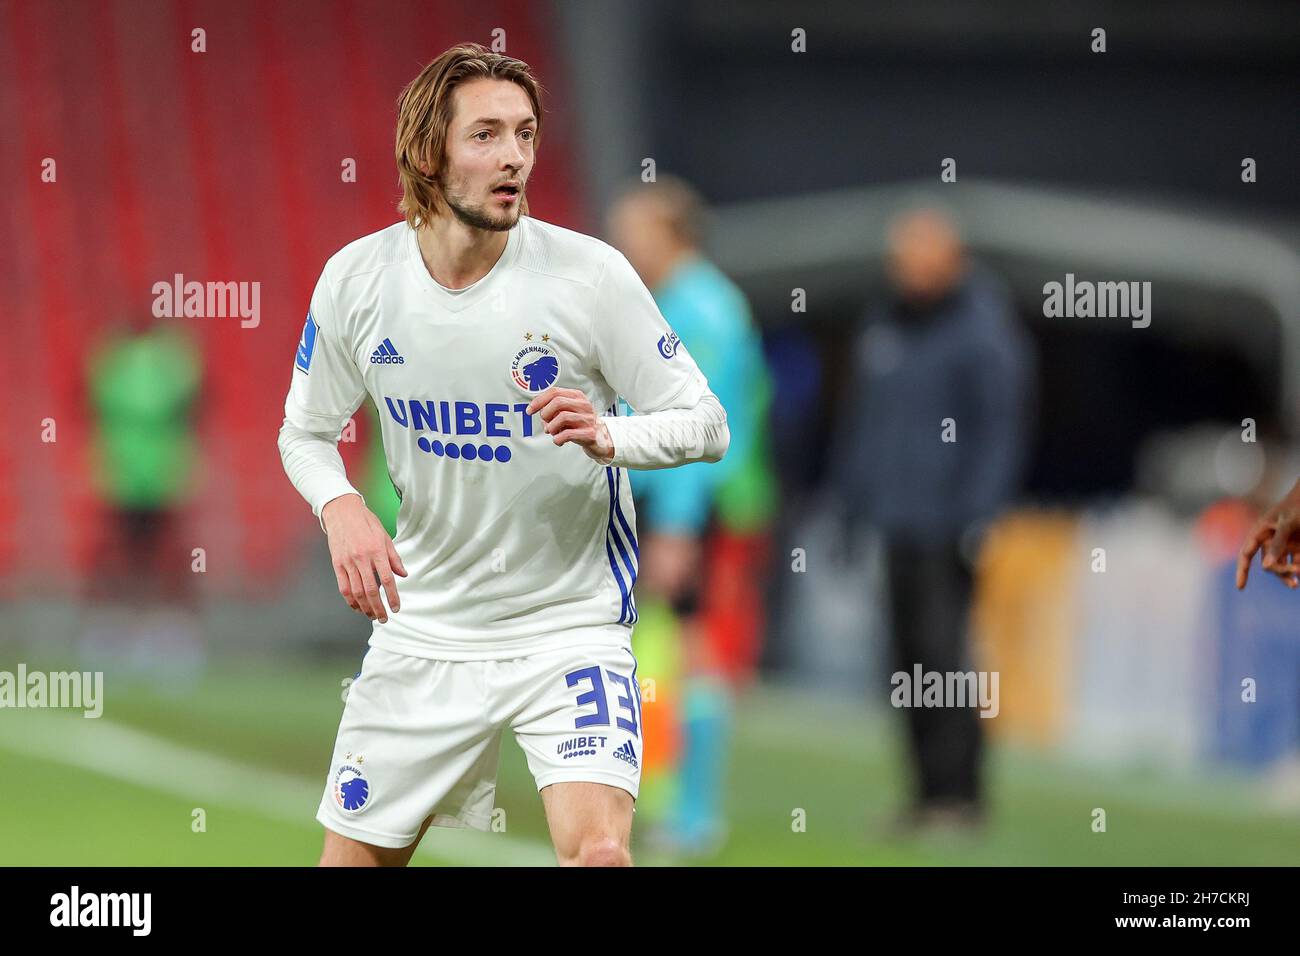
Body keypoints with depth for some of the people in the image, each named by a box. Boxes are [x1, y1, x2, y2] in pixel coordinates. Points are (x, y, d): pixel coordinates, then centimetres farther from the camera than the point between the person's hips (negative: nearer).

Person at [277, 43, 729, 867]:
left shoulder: (590, 274, -14)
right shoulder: (357, 279, -5)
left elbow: (706, 424, -8)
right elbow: (306, 432, 8)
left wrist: (609, 437, -29)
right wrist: (341, 508, -13)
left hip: (570, 626, -3)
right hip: (424, 628, 3)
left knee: (599, 850, -26)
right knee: (352, 859, 10)